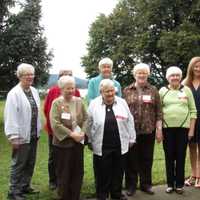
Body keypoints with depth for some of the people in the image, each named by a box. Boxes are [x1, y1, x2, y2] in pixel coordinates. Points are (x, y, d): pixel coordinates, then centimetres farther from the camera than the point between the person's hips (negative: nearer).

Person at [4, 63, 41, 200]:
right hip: (22, 136, -7)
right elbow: (11, 116, -18)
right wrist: (13, 137, -20)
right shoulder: (14, 94, -14)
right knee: (19, 165, 3)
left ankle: (25, 186, 31)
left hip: (33, 135, 7)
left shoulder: (34, 91, 8)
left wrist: (38, 130, 12)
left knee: (30, 164, 16)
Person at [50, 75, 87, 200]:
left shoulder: (79, 101, 6)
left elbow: (86, 118, 7)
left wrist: (83, 132, -9)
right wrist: (71, 134, -18)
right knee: (64, 173, 6)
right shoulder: (56, 103, -7)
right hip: (63, 142, -4)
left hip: (78, 142, 4)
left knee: (78, 172, 11)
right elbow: (55, 124, -15)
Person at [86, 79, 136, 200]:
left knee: (118, 171, 13)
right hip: (101, 146, -2)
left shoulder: (122, 103, 3)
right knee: (103, 172, 7)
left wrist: (131, 139, 8)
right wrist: (90, 141, 5)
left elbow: (129, 121, 7)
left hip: (120, 145, 2)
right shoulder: (94, 104, -2)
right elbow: (89, 124, 3)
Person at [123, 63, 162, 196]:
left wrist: (159, 129, -2)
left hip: (148, 130, 1)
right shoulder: (127, 91, 4)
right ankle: (131, 185, 18)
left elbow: (159, 111, 4)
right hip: (131, 130, -1)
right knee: (131, 159, 6)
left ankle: (146, 184, 24)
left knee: (147, 159, 10)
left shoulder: (153, 90, 5)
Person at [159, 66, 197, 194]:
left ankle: (179, 184, 16)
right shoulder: (162, 91, 4)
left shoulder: (186, 90, 5)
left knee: (181, 156, 5)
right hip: (167, 128, 0)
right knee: (169, 156, 6)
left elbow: (193, 110, 5)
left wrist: (191, 129, -1)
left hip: (183, 128, 0)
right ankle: (170, 184, 18)